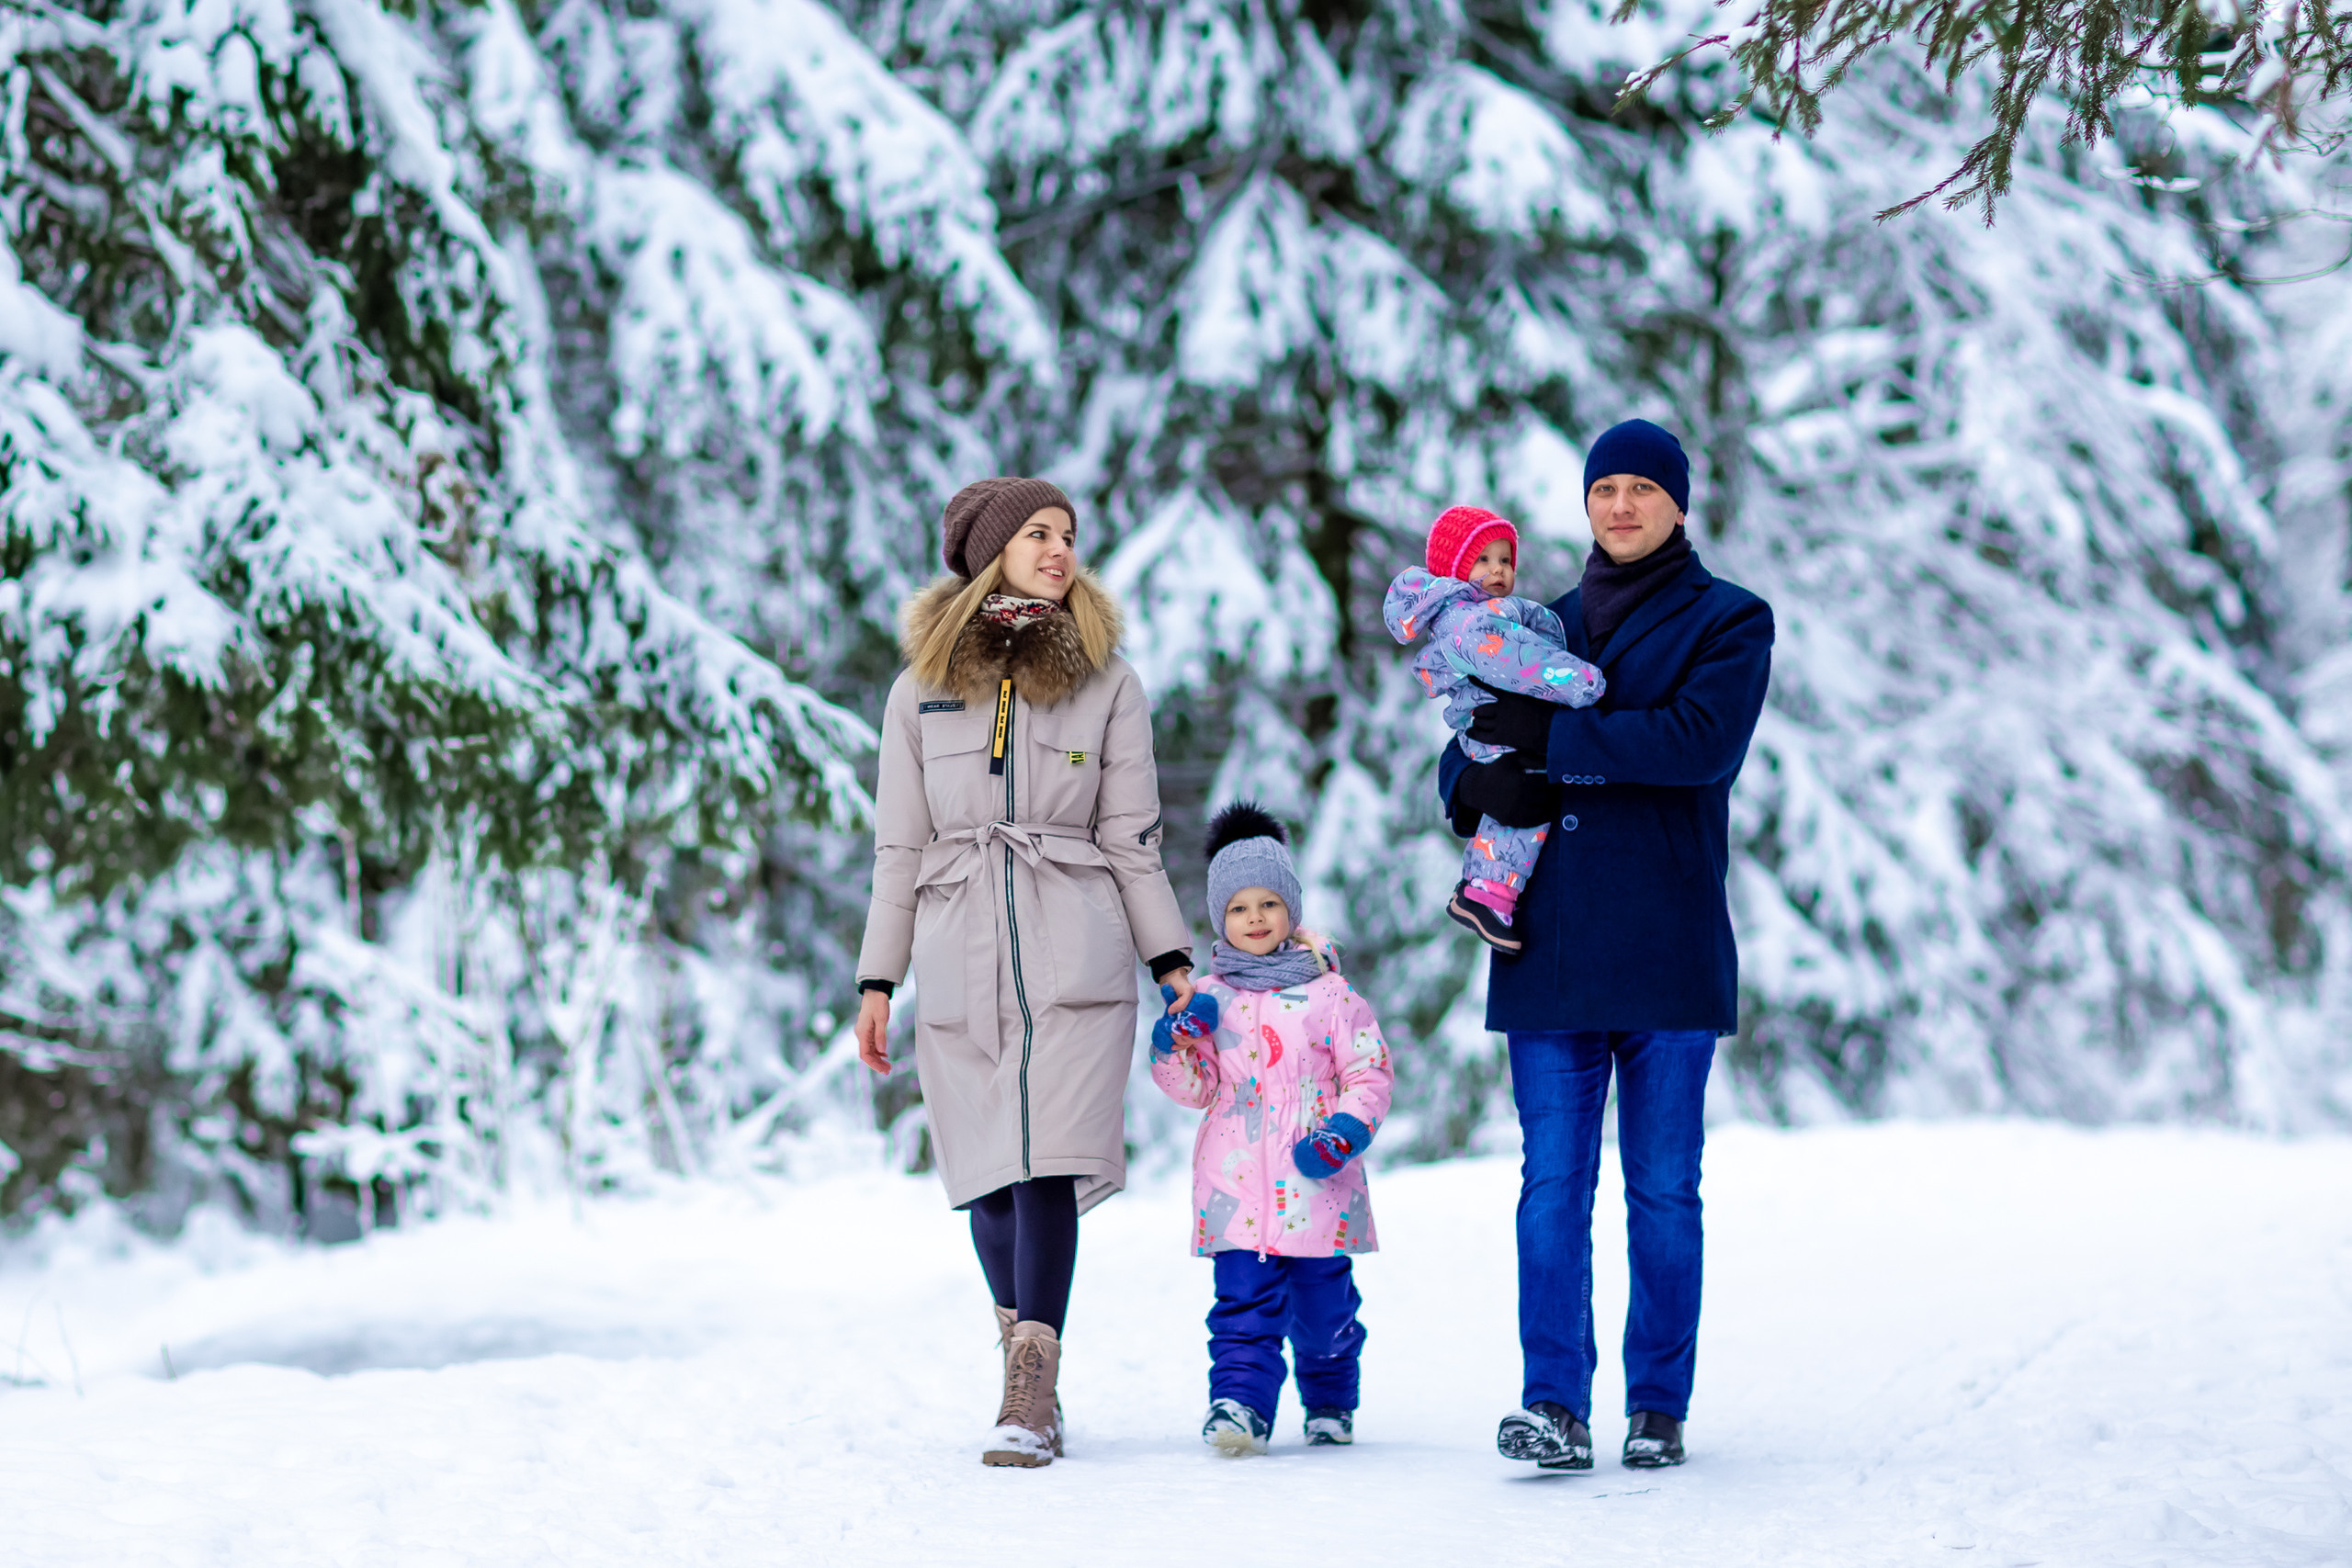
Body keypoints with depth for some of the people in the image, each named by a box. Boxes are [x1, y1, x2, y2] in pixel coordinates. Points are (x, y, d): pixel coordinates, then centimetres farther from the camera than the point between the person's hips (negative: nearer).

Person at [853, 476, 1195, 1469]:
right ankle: (1033, 1375, 19)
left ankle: (1029, 1403, -17)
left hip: (1074, 954, -2)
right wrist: (877, 982, 9)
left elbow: (1130, 838, 10)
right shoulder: (921, 690, 11)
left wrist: (1173, 961, 3)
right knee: (989, 1175, 3)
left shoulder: (1106, 683, 9)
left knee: (1047, 1162, -14)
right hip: (960, 959, 2)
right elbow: (899, 848, 13)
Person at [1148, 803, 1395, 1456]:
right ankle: (1241, 1402, -15)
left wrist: (1347, 1129, -11)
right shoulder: (1210, 998, 8)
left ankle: (1330, 1401, 28)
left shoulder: (1328, 992, 4)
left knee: (1324, 1304, 9)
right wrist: (1177, 1048, -13)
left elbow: (1368, 1072, 4)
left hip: (1316, 1182, 0)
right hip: (1237, 1184, 0)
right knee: (1244, 1301, -10)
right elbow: (1196, 1088, 6)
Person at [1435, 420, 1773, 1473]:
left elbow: (1700, 740, -13)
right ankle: (1554, 1405, -7)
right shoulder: (1547, 627, 19)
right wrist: (1485, 786, -7)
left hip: (1668, 943, -3)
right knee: (1552, 1182, -4)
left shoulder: (1728, 622, 5)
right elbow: (1466, 761, 18)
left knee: (1663, 1188, 1)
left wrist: (1551, 740, -14)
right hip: (1550, 944, 3)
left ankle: (1658, 1406, 7)